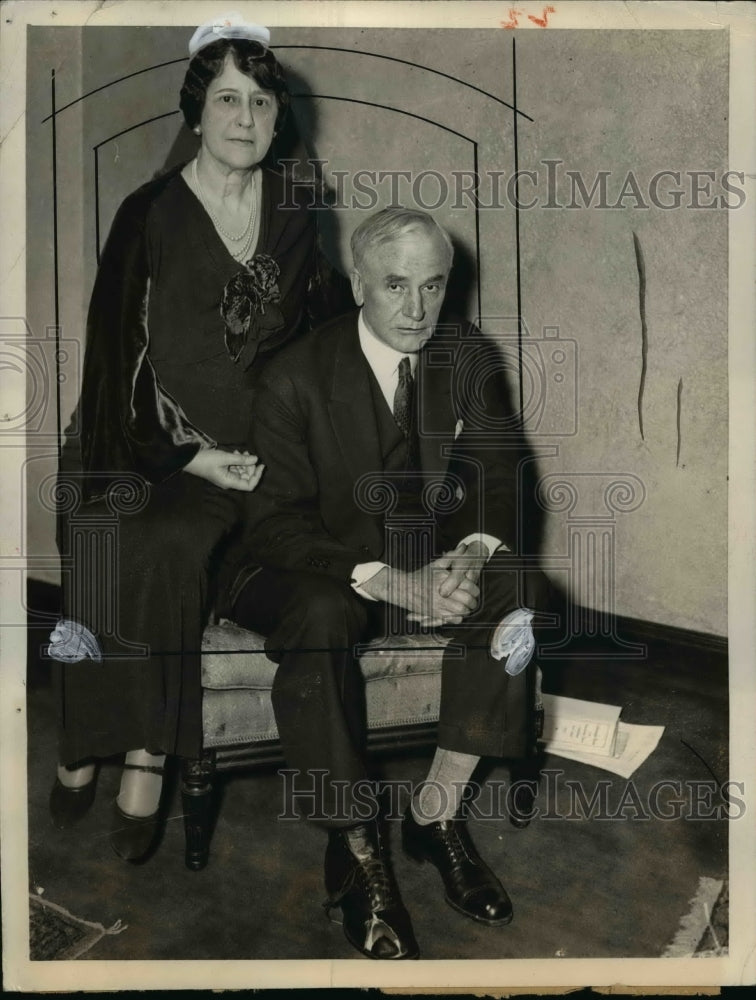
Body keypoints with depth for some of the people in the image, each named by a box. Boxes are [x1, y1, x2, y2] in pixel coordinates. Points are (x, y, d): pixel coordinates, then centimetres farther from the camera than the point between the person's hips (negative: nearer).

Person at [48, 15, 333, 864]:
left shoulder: (293, 216, 8)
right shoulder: (152, 214, -1)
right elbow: (117, 351, -4)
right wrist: (185, 456, -14)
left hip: (249, 447, 1)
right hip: (150, 439, -1)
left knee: (169, 546, -27)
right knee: (110, 546, -27)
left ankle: (141, 756, -16)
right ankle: (115, 747, -8)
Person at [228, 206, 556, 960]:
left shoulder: (470, 358, -2)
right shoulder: (296, 377, -15)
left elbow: (498, 475, -2)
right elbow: (278, 521, -19)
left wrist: (475, 551, -25)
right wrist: (387, 582, -33)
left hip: (426, 556, 4)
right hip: (315, 567, -3)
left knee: (521, 594, -24)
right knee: (321, 616, -37)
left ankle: (437, 812, -12)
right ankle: (357, 847, -19)